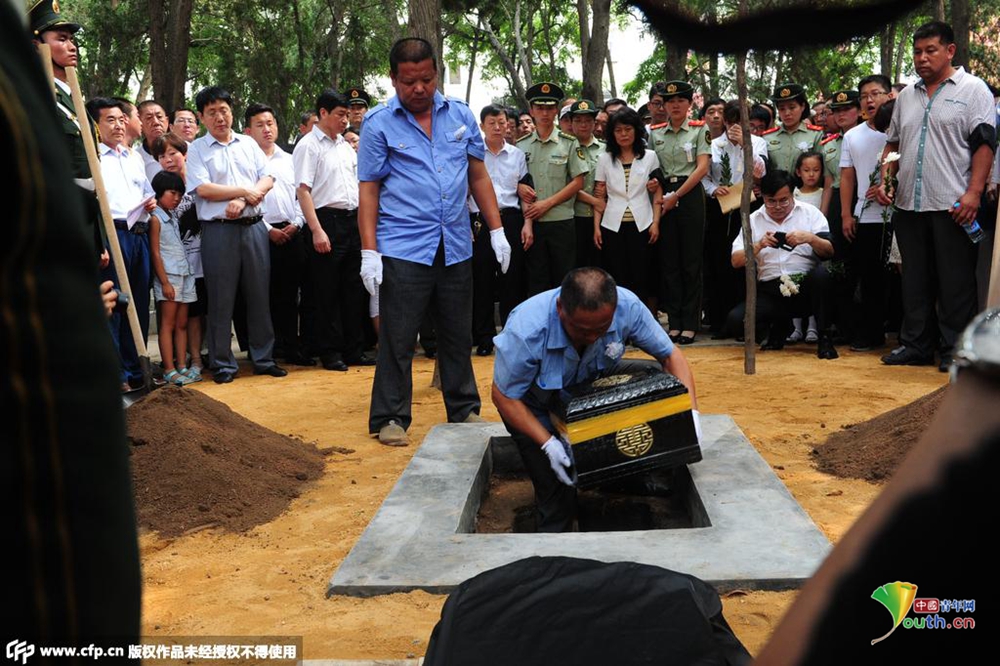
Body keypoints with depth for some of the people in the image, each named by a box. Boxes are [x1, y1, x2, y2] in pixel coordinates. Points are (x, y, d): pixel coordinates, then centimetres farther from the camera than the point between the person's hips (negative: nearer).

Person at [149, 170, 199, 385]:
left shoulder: (173, 218, 17)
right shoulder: (155, 219, -6)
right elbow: (155, 253, -11)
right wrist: (165, 282, -15)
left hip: (184, 276, 8)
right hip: (168, 278, -8)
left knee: (182, 324, 7)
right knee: (168, 325, -5)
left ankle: (182, 367, 10)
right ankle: (169, 370, -4)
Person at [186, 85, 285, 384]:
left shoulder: (249, 144, 14)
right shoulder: (197, 149, 3)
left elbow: (267, 180, 5)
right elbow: (203, 189, -9)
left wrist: (243, 201, -10)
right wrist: (244, 191, -7)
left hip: (254, 227, 4)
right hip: (219, 230, -3)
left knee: (259, 295, 7)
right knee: (221, 300, 1)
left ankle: (263, 358, 17)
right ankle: (223, 364, 10)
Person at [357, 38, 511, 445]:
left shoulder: (460, 115, 9)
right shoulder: (379, 123, -1)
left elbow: (478, 175, 13)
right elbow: (368, 190, -3)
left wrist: (496, 230, 7)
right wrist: (369, 251, -9)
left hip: (455, 247, 4)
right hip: (404, 248, -3)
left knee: (458, 336, 12)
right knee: (397, 339, 0)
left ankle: (464, 411, 25)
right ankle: (390, 418, 12)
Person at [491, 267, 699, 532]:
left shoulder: (627, 306, -30)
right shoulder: (526, 331, -39)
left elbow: (671, 355, -16)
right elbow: (504, 396, -25)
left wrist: (691, 413, -27)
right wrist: (547, 443, -33)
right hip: (534, 405, -4)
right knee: (558, 494, -15)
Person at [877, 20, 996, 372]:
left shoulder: (972, 89, 0)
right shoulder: (906, 96, 17)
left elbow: (984, 143, -7)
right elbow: (893, 142, 23)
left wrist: (973, 193, -17)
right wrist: (885, 181, 8)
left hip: (952, 205, -6)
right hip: (909, 204, 6)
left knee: (955, 282, -1)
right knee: (915, 280, 10)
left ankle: (954, 350, 5)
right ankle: (915, 345, 18)